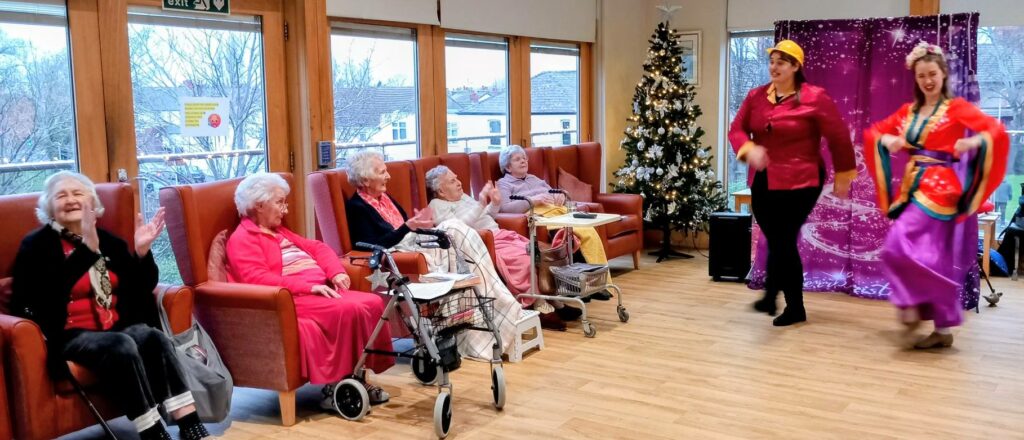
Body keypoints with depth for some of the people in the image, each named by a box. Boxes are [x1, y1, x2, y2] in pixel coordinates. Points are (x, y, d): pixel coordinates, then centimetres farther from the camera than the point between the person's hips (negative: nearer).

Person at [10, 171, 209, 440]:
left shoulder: (108, 240, 15)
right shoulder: (37, 245, 1)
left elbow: (143, 289, 9)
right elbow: (49, 291, -20)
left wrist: (142, 251, -9)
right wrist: (87, 248, -32)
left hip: (117, 328, 4)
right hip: (69, 335, -4)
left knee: (155, 338, -27)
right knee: (122, 346, -34)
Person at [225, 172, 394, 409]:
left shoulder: (279, 231, 27)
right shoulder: (242, 239, -2)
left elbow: (316, 247, 23)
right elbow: (258, 279, -17)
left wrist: (336, 273, 2)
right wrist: (309, 286, -22)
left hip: (320, 291, 9)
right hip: (290, 299, -9)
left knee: (372, 302, -12)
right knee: (349, 310, -29)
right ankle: (337, 385, -23)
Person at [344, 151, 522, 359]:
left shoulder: (384, 197, 21)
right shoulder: (356, 207, -5)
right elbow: (374, 246, -17)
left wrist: (418, 224, -2)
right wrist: (407, 227, -25)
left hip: (413, 242, 8)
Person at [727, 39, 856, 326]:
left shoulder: (815, 98, -8)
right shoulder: (756, 96, 6)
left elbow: (839, 138, -2)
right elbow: (736, 129, 3)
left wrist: (843, 176, 2)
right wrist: (749, 149, -18)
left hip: (799, 183, -5)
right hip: (762, 182, 5)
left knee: (782, 242, -5)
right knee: (779, 242, 11)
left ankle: (771, 296, 12)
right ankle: (795, 308, 25)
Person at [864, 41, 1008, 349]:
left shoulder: (957, 108, -3)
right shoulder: (908, 111, 12)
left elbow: (996, 130, -12)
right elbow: (874, 132, 18)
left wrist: (972, 142, -31)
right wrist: (887, 140, -3)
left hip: (938, 187, -6)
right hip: (911, 186, 6)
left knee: (900, 245, -20)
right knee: (931, 258, 7)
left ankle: (912, 309, -4)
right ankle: (942, 329, 14)